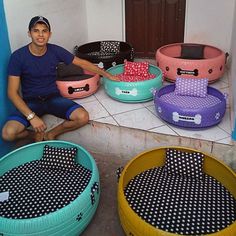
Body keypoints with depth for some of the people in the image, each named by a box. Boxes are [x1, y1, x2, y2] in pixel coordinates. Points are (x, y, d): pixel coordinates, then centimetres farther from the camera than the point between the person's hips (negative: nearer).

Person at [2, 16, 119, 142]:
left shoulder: (56, 51, -5)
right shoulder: (18, 56, -13)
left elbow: (82, 63, 7)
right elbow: (12, 92, -14)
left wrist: (108, 75, 7)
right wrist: (32, 116, -24)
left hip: (54, 97, 2)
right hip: (30, 102, -2)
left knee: (83, 117, -24)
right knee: (8, 133, -27)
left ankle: (51, 134, 0)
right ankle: (36, 134, 5)